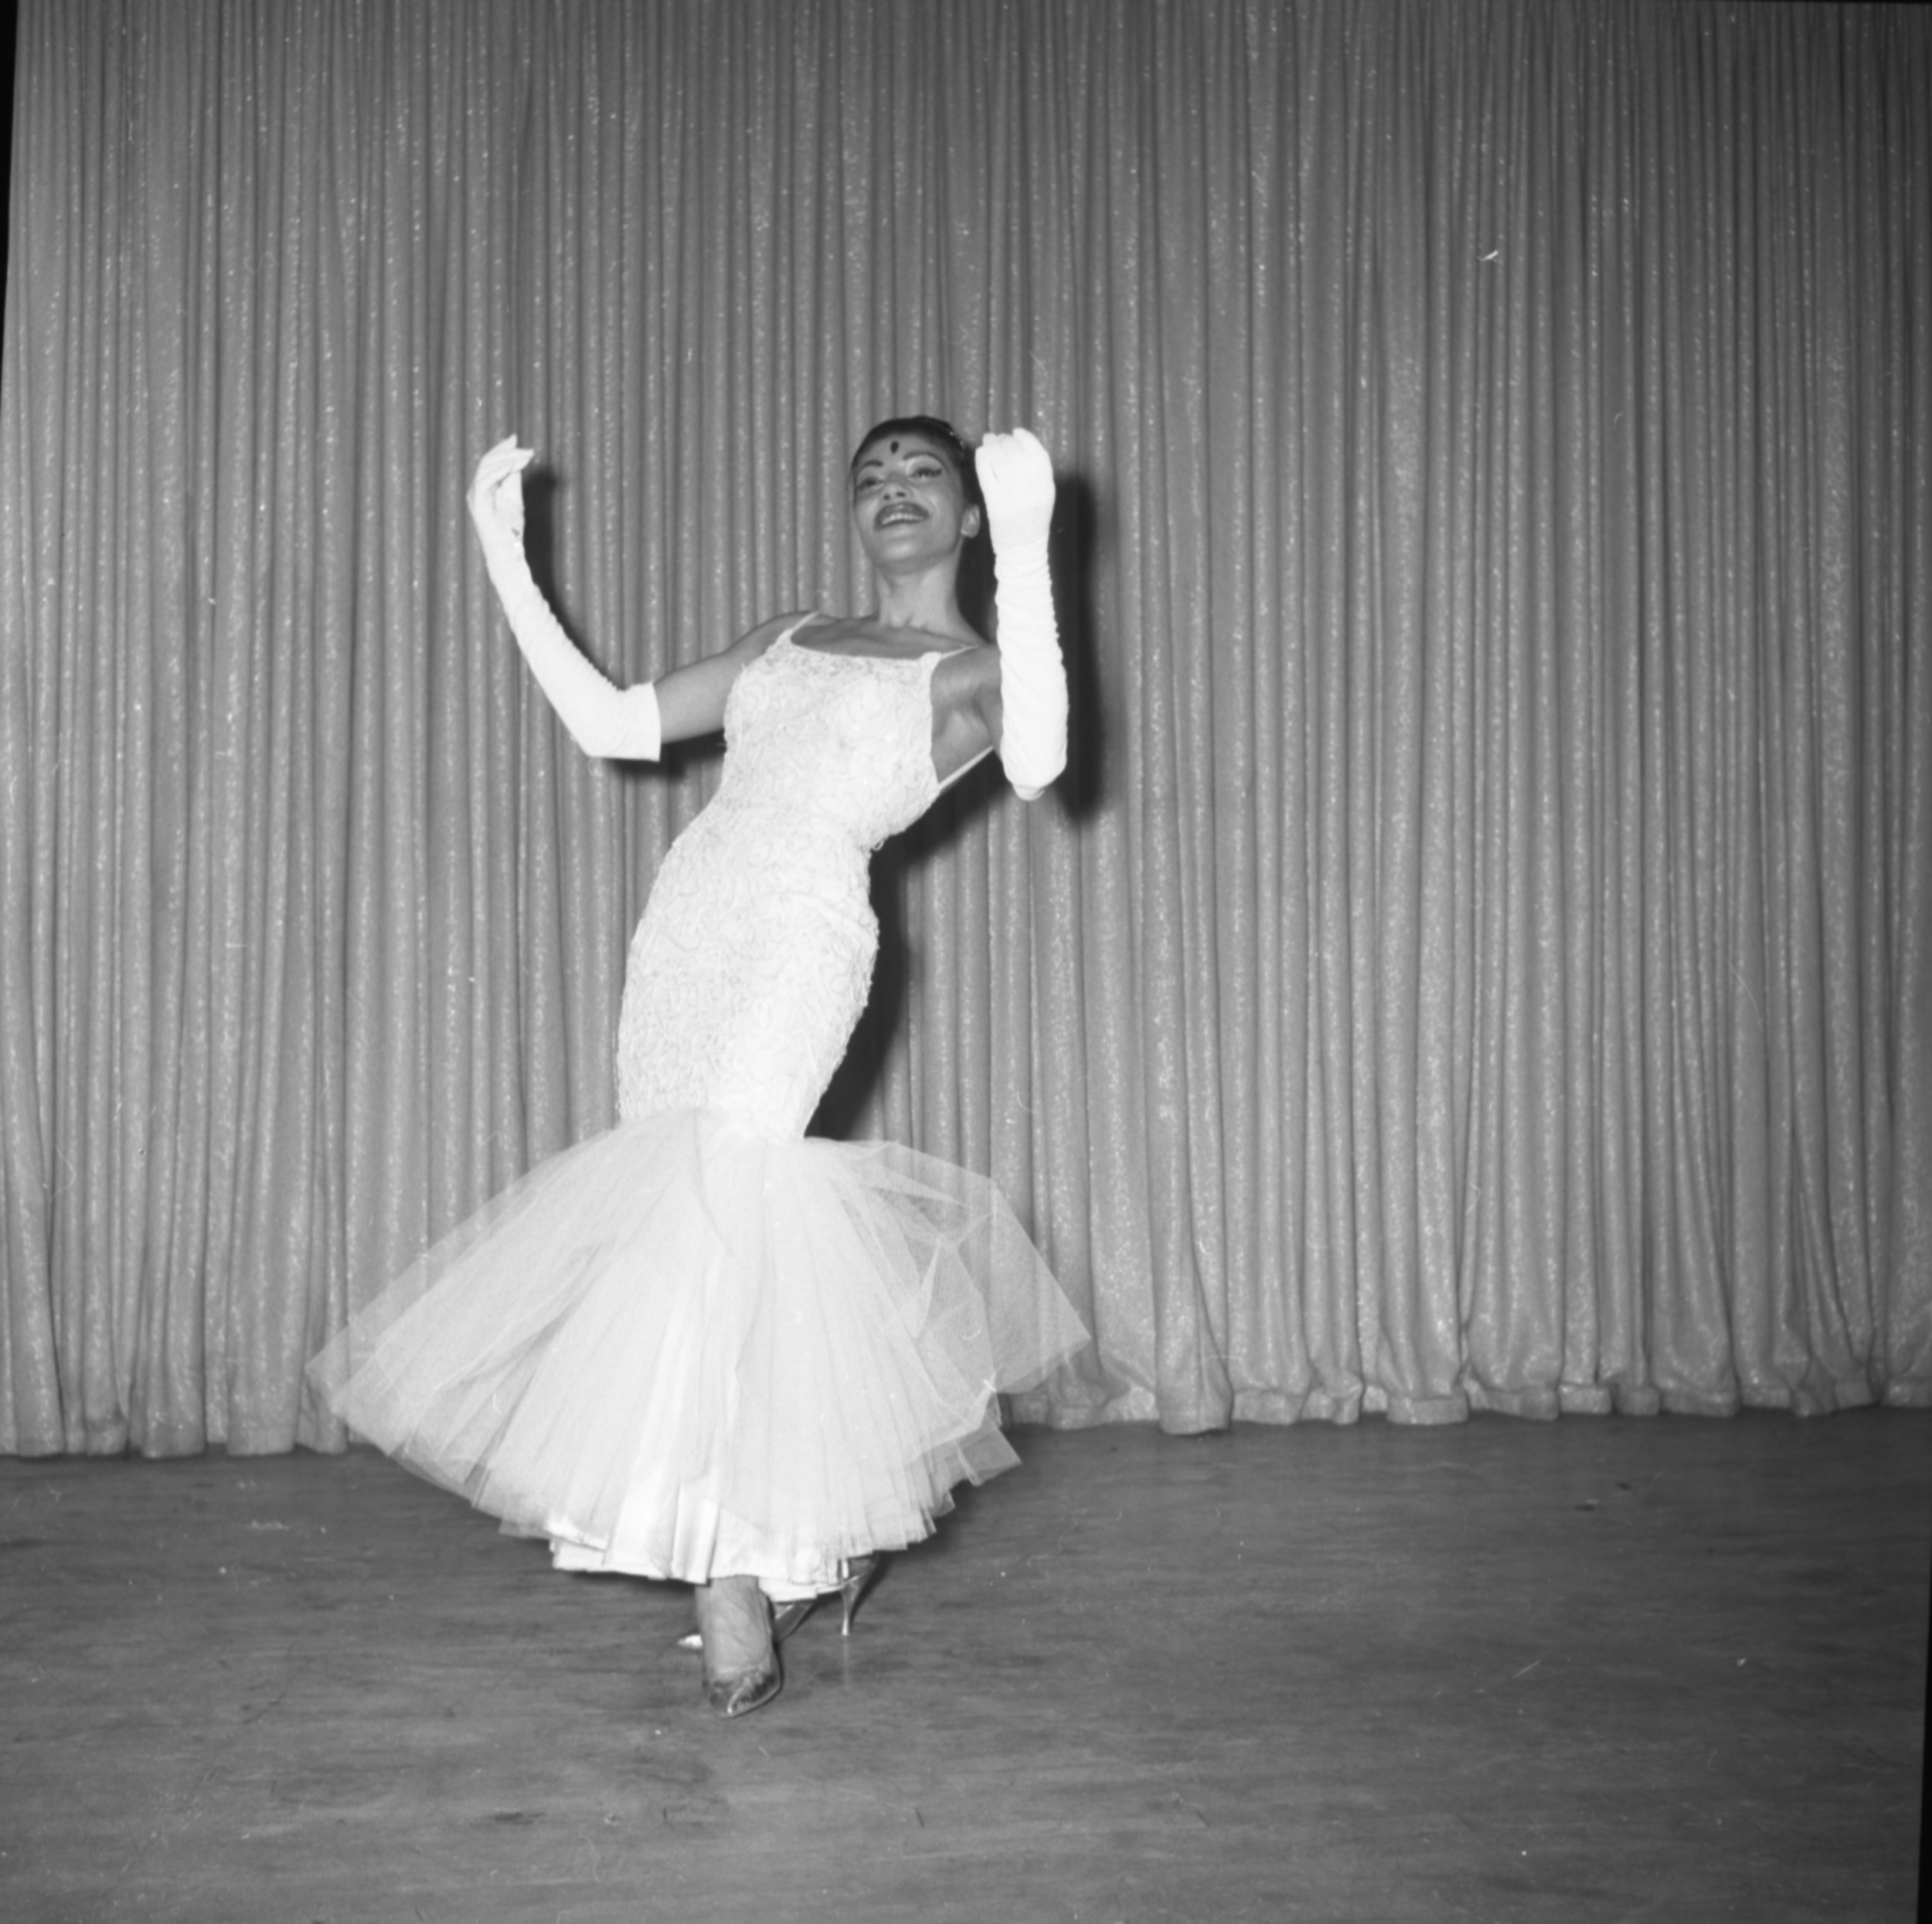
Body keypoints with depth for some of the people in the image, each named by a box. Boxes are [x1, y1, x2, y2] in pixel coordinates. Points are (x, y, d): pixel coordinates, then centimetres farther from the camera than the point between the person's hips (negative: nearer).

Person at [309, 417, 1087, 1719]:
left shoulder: (972, 670, 6)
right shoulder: (791, 639, 24)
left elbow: (1038, 761, -18)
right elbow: (607, 724, 21)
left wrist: (1026, 543, -23)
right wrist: (506, 561, 18)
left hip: (800, 950, -6)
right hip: (682, 938, 6)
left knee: (719, 1215, -19)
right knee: (677, 1211, 3)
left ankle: (738, 1610, -12)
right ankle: (834, 1510, 22)